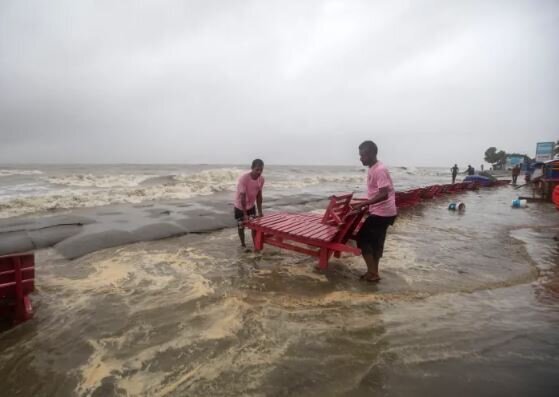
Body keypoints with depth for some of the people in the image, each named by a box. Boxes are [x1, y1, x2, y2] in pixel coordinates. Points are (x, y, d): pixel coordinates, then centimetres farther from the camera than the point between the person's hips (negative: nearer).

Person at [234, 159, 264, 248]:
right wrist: (245, 214, -30)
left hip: (251, 205, 5)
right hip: (240, 206, -4)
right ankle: (243, 245, 24)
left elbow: (259, 195, -4)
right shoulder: (243, 178, -30)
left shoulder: (261, 179, -13)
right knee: (241, 227, 7)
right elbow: (242, 197, -29)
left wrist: (260, 211, -5)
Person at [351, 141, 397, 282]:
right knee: (375, 241, 14)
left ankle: (372, 272, 5)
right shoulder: (372, 169, 11)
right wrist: (363, 203, 17)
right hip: (381, 211, 10)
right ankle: (373, 272, 24)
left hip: (382, 212, -10)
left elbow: (383, 195, -27)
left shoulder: (379, 170, -20)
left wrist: (362, 204, -28)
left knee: (362, 238, -4)